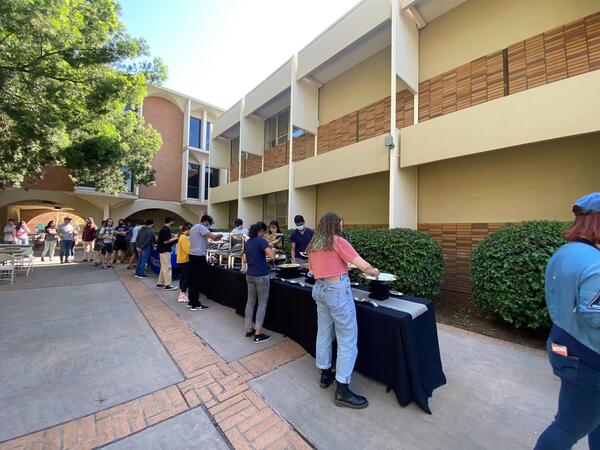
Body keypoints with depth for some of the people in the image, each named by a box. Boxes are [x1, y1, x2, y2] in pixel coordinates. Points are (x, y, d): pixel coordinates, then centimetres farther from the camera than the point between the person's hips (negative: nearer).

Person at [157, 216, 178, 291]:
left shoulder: (165, 229, 12)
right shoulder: (165, 229, -19)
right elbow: (166, 241, -22)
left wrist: (172, 236, 9)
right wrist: (175, 238, -11)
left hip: (164, 250, 10)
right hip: (165, 251, -10)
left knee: (163, 267, 16)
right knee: (167, 267, -6)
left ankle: (160, 283, 25)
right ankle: (167, 285, -1)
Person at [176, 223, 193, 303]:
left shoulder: (183, 237, 13)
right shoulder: (184, 238, -19)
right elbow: (188, 250, -25)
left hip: (182, 260, 11)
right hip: (185, 260, -11)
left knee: (184, 276, 17)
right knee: (188, 277, -6)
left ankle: (182, 293, 27)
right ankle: (183, 295, -1)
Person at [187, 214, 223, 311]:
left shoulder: (193, 227, 18)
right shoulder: (201, 227, -13)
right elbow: (213, 237, -22)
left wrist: (208, 242, 18)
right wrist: (220, 235, -4)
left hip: (192, 255, 10)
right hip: (199, 257, -10)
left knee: (193, 279, 15)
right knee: (199, 280, -3)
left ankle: (191, 302, 23)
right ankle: (195, 304, 4)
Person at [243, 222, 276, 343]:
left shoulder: (247, 242, 10)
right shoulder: (261, 241, -13)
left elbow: (245, 260, 14)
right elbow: (272, 257, -20)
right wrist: (271, 251, 0)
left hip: (249, 275, 8)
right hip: (261, 276, -7)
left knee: (250, 302, 15)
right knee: (262, 304, 2)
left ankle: (249, 330, 24)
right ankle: (258, 334, 6)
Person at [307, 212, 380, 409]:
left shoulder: (313, 245, 11)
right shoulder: (338, 241, -10)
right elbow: (362, 265, -12)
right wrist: (374, 272, 6)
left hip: (319, 288, 8)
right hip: (337, 289, -8)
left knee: (324, 333, 19)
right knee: (348, 339, 3)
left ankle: (325, 374, 34)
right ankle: (342, 390, 11)